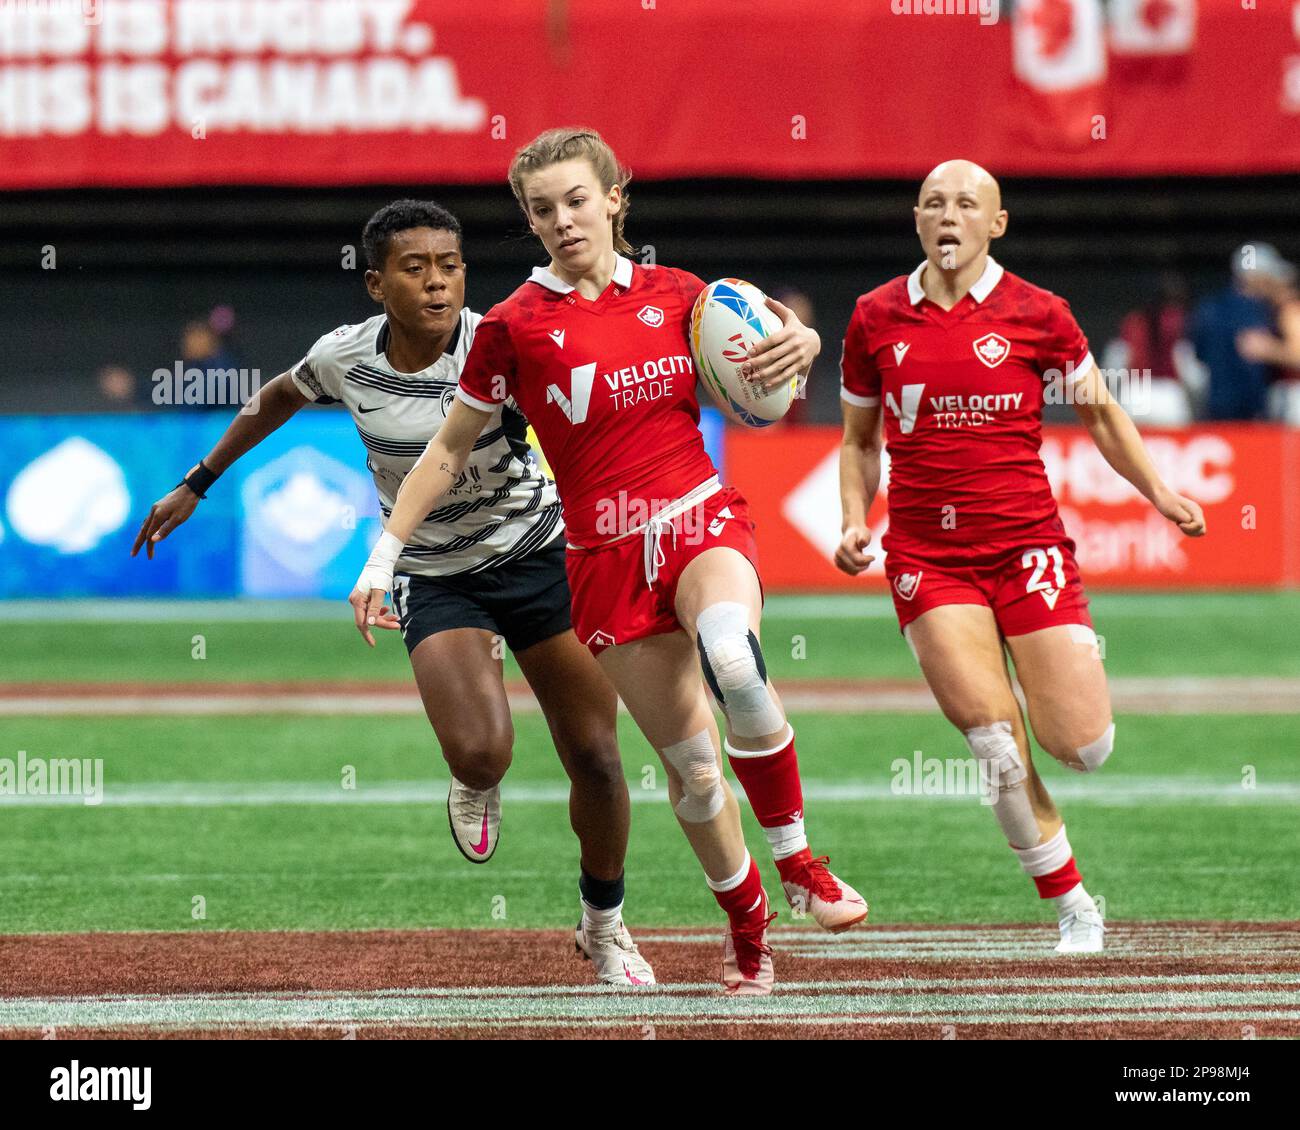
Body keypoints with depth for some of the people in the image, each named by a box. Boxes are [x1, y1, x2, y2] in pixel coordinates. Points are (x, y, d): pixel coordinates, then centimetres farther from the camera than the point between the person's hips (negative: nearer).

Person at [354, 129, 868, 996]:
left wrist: (797, 342, -5)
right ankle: (747, 928, 19)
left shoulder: (675, 295, 7)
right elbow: (450, 448, 9)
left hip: (703, 521, 0)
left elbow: (773, 347, 20)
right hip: (607, 556, 0)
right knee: (690, 762, -2)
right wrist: (385, 554, 5)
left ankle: (797, 862, -16)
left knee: (733, 660, -32)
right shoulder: (516, 324, 1)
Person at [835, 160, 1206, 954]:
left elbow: (1100, 413, 13)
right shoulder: (876, 319, 5)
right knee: (997, 748, -14)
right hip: (927, 555, 0)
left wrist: (1157, 492, 1)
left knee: (1082, 748, -6)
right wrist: (856, 523, 1)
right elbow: (859, 441, 17)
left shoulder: (1036, 314, 0)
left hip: (1026, 544, 0)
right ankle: (1071, 904, 3)